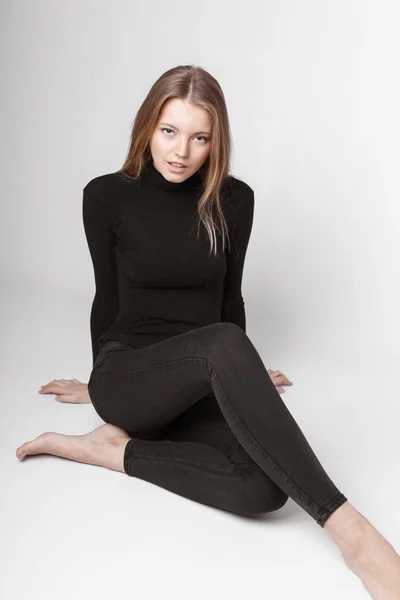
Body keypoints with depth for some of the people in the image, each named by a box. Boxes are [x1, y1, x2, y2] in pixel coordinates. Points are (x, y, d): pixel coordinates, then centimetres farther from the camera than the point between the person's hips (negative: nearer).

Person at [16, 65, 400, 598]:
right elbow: (108, 297, 9)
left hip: (203, 388, 3)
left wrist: (241, 375, 25)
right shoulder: (107, 196, -3)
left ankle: (116, 449, -12)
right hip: (128, 378, -3)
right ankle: (351, 532, -39)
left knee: (265, 486, -30)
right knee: (225, 343, -39)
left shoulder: (233, 200, 1)